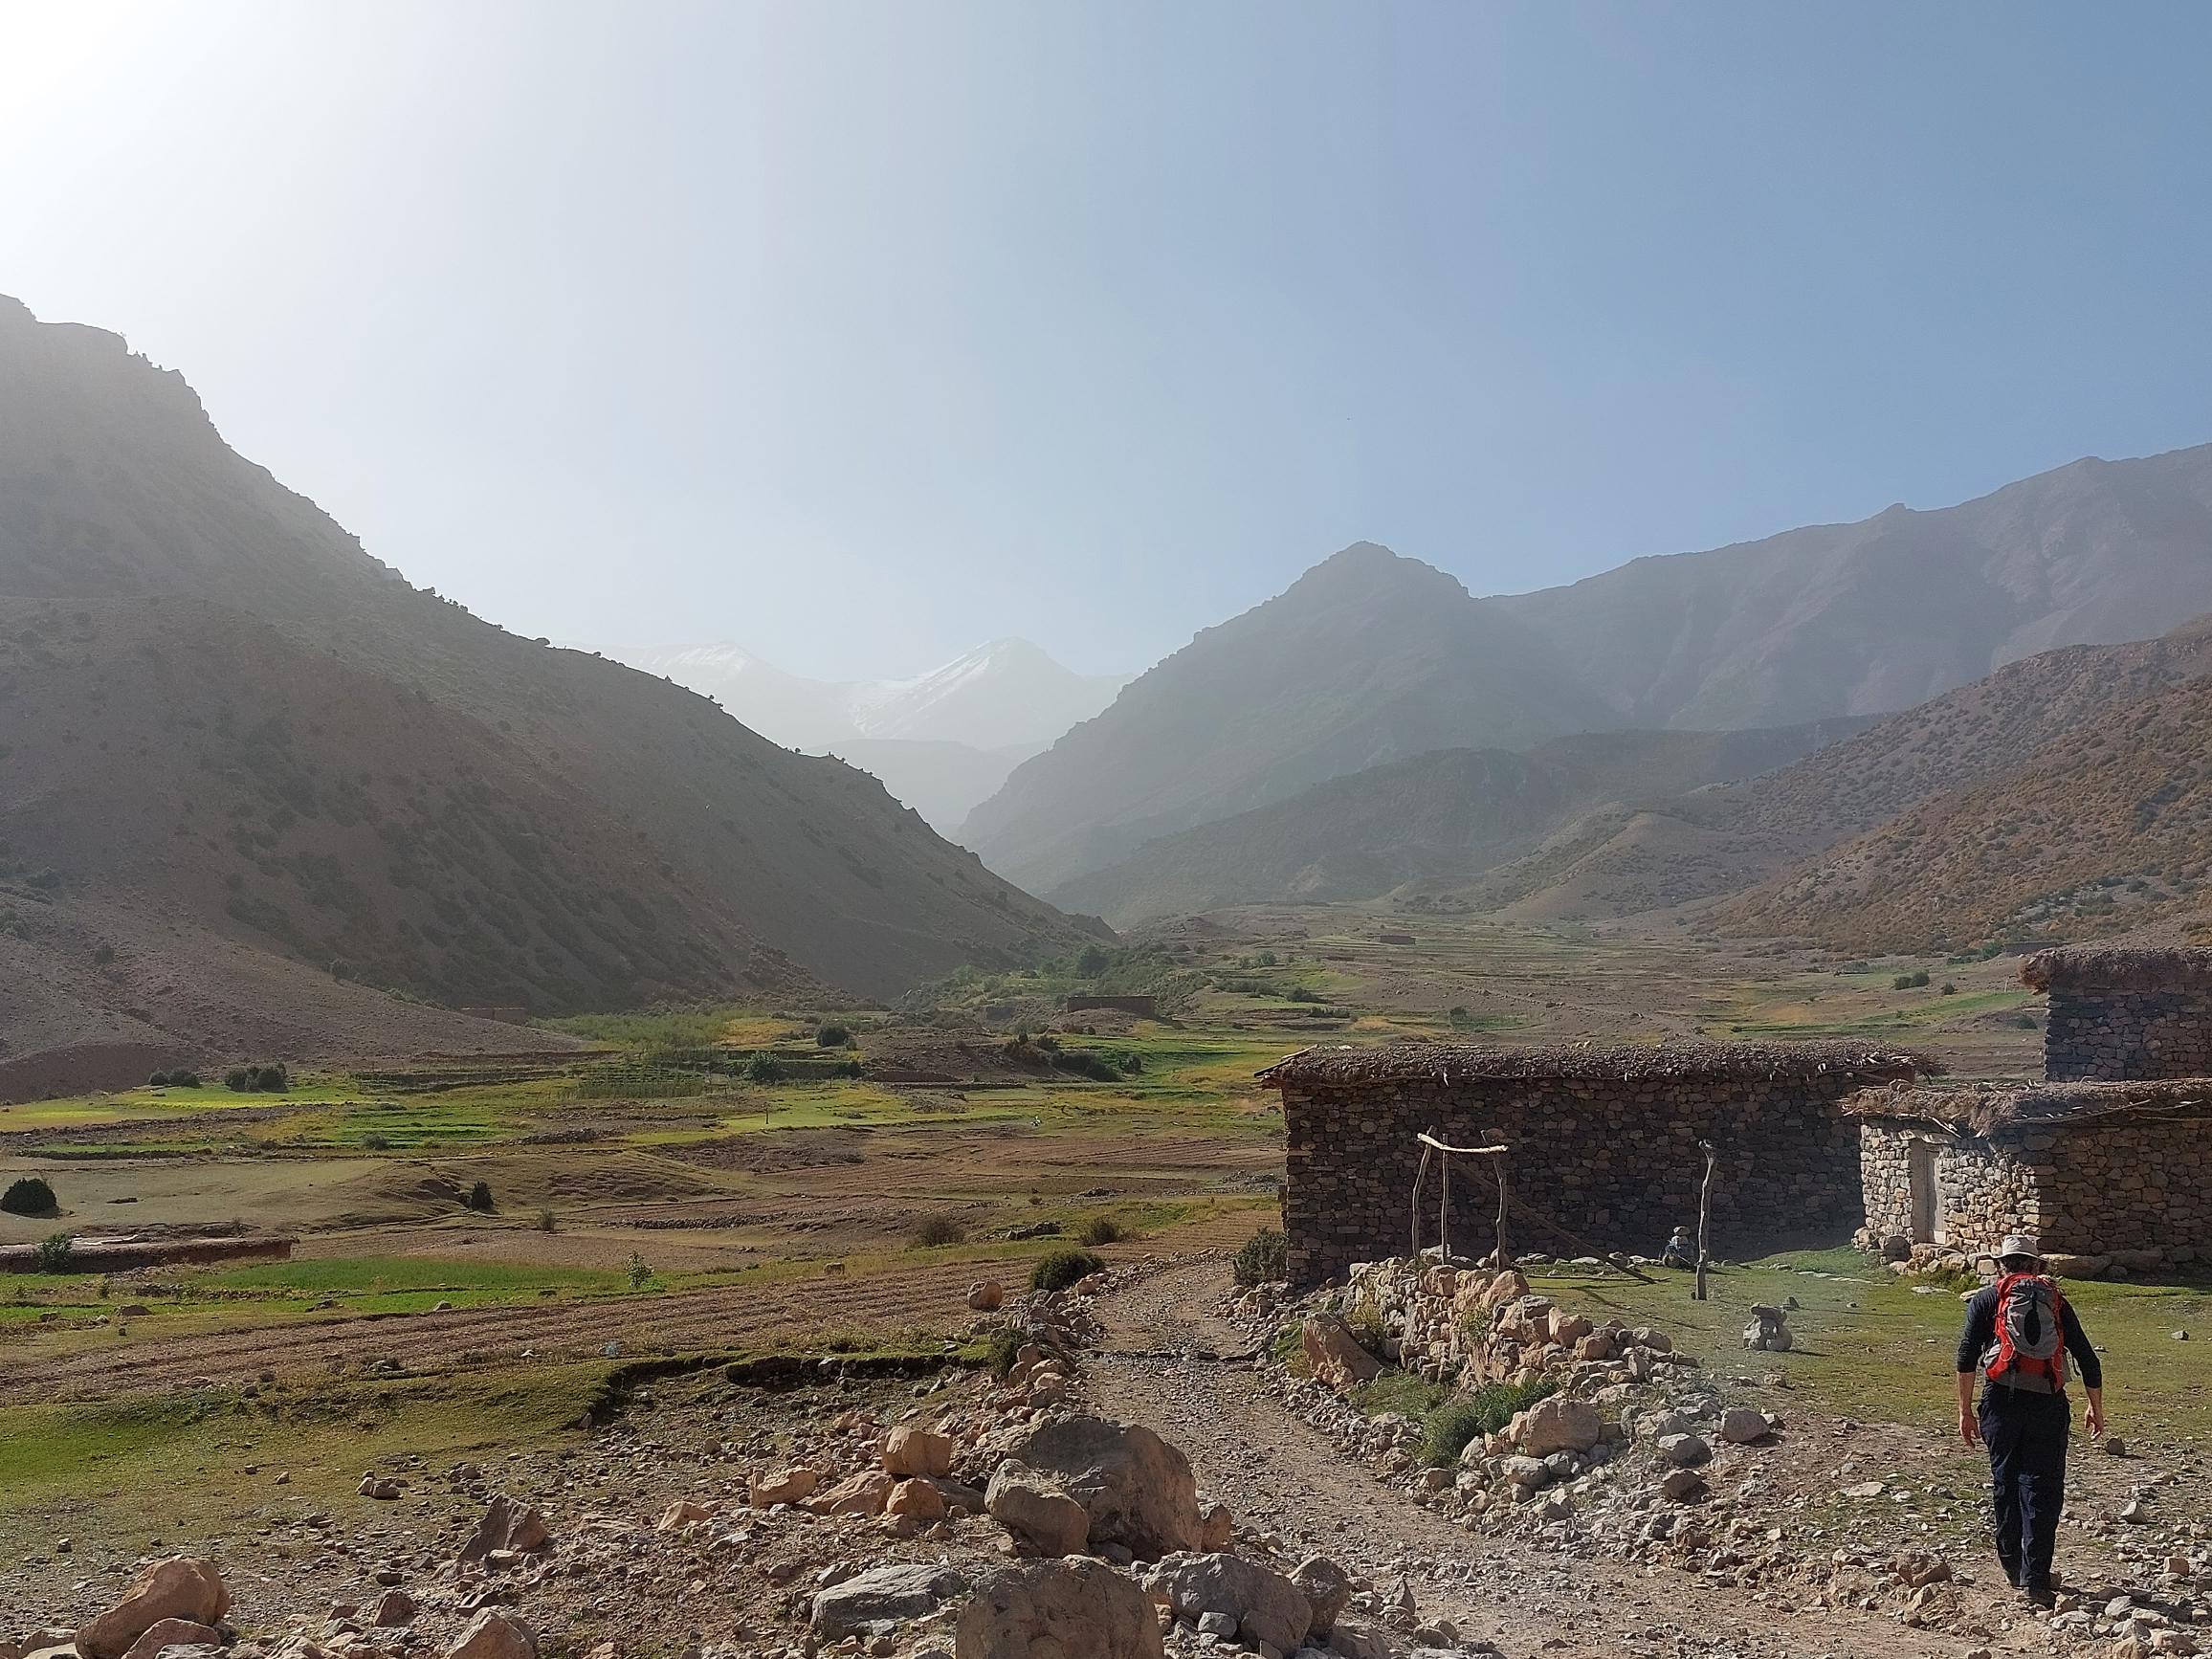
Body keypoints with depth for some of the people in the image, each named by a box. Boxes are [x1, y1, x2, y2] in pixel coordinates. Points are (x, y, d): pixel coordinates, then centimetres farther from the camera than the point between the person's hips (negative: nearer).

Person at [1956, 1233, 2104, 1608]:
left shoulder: (1987, 1298, 9)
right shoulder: (2056, 1302, 15)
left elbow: (1967, 1355, -2)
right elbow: (2089, 1361, 16)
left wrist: (1965, 1411, 1)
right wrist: (2096, 1408, 30)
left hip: (2002, 1401, 0)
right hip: (2049, 1405, 1)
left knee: (2006, 1484, 14)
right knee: (2042, 1490, 4)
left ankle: (2013, 1568, 24)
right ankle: (2035, 1577, -3)